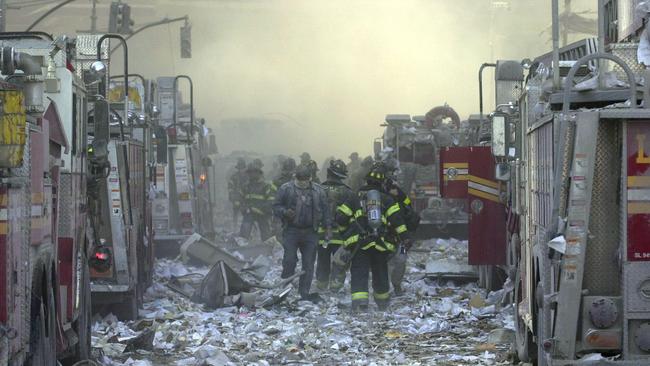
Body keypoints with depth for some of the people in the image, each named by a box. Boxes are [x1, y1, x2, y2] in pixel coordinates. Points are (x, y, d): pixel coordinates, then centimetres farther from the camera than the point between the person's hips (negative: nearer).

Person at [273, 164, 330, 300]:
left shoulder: (318, 191, 7)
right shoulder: (286, 189, 0)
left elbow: (324, 211, 12)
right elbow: (276, 207, 3)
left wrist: (327, 227, 5)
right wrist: (285, 212, -17)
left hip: (310, 232, 2)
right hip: (291, 231, -2)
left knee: (308, 263, 3)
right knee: (289, 260, -7)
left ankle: (304, 291, 11)